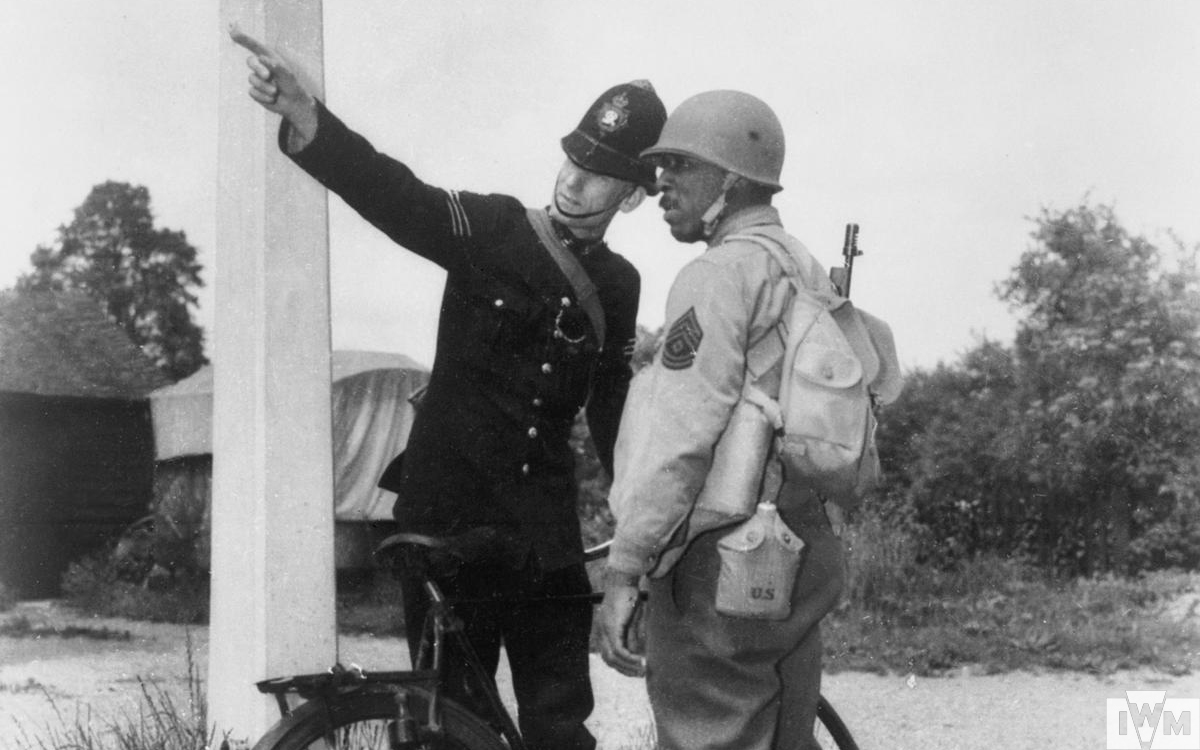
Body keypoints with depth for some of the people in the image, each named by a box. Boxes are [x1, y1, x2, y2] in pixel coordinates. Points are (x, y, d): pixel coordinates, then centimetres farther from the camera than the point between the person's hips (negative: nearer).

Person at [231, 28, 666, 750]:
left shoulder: (618, 285, 7)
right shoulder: (491, 228, -5)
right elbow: (396, 195, -22)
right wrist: (306, 118, -40)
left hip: (543, 531, 3)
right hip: (445, 512, -3)